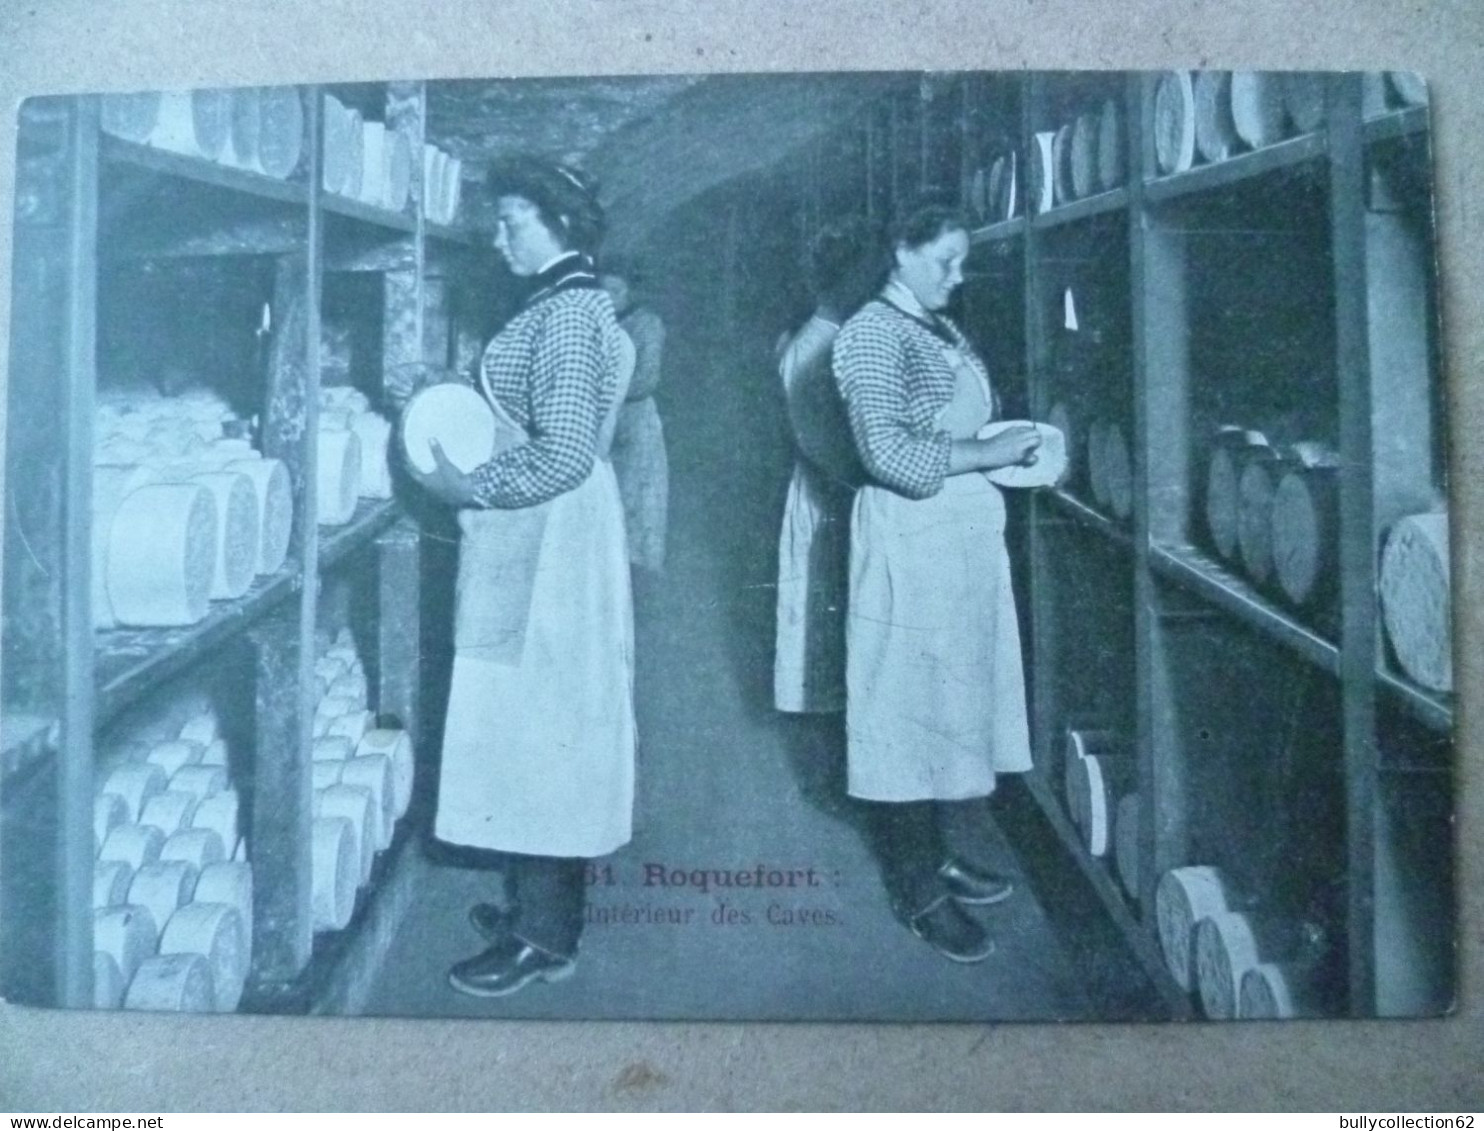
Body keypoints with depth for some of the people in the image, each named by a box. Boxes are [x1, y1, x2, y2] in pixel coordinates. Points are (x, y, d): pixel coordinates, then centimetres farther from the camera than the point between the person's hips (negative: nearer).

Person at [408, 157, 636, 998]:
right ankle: (542, 905, 28)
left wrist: (467, 488, -14)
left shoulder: (568, 311, -16)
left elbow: (565, 455, -23)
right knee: (543, 721, 15)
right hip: (543, 538, 10)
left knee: (536, 718, -3)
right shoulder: (570, 305, 15)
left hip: (548, 539, -10)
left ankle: (544, 936, 9)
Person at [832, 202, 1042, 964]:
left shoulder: (945, 331, 17)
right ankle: (920, 890, 10)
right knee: (913, 701, -1)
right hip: (911, 537, -9)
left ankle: (940, 854, 27)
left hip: (968, 533, 9)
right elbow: (887, 451, -20)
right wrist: (990, 455, -17)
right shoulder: (873, 332, -9)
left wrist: (1011, 446, 4)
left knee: (960, 695, 13)